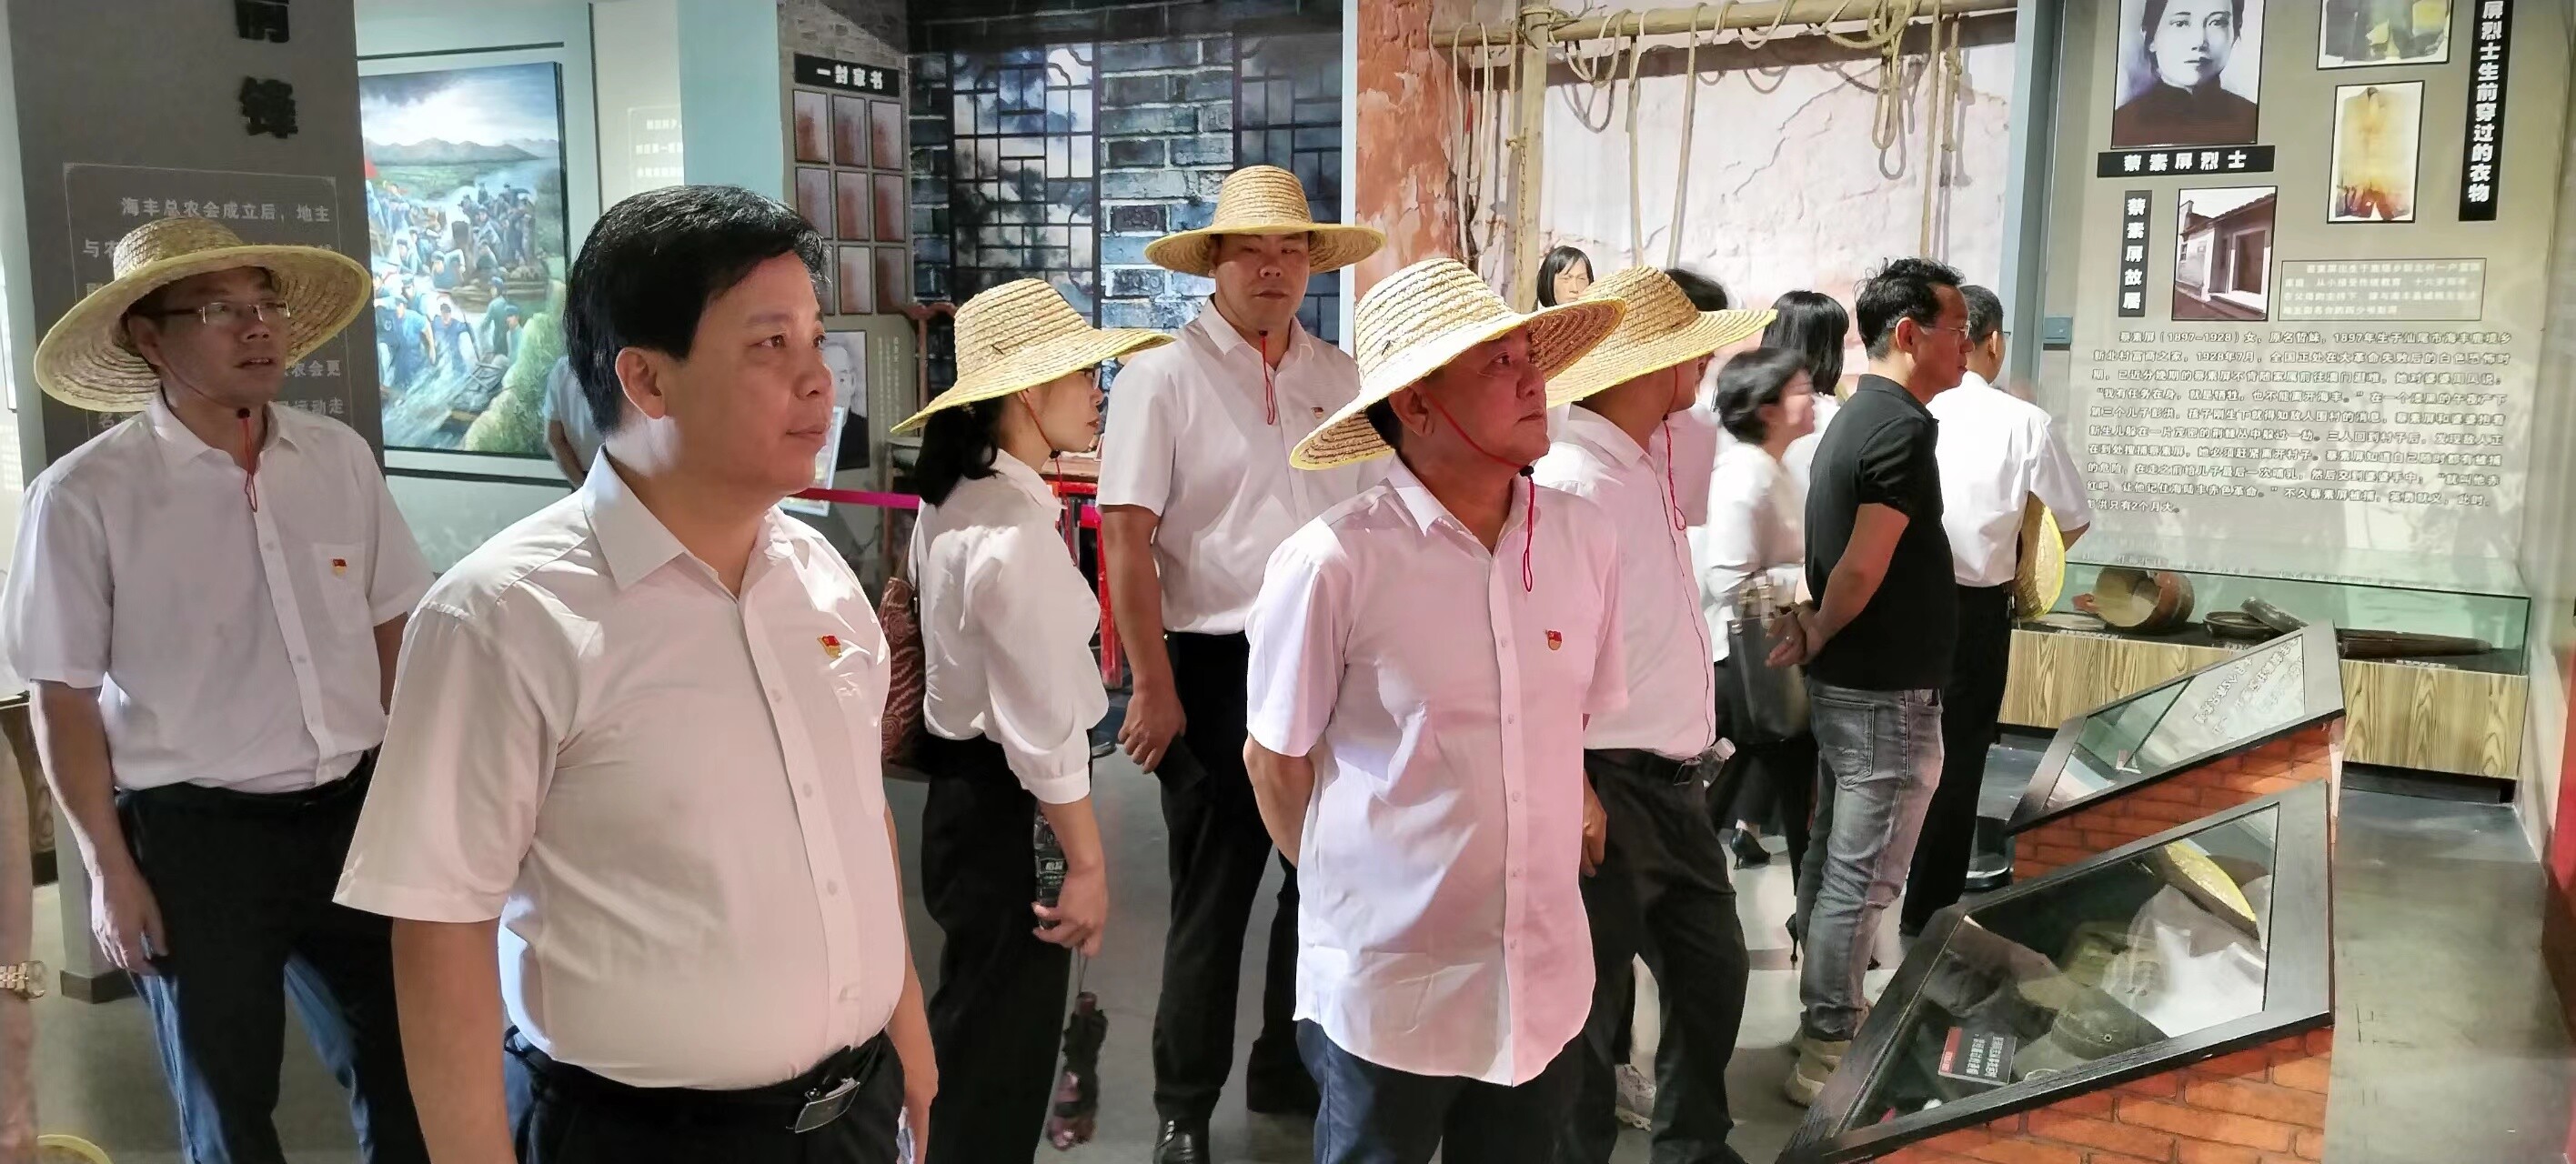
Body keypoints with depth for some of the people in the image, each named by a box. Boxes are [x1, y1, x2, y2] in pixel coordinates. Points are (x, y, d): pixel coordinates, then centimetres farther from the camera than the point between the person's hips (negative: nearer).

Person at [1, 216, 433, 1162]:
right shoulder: (86, 496, -12)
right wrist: (109, 870, -6)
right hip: (194, 835, -3)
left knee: (401, 1063, 16)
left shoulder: (341, 458, 0)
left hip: (354, 813, 3)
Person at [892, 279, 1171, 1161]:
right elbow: (1043, 726, -23)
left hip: (964, 785, 10)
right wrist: (1087, 863, -15)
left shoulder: (956, 503, 5)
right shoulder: (1016, 533, -26)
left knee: (974, 1025, 25)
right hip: (1006, 809, -10)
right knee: (1001, 1044, 8)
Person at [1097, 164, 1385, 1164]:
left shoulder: (1340, 378, 7)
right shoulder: (1163, 378, -6)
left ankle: (1291, 1070, 34)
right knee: (1212, 895, 7)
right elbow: (1126, 539, -10)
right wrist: (1153, 689, -14)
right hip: (1216, 669, -4)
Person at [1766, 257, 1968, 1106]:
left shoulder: (1856, 417, 12)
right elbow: (1864, 567, -24)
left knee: (1835, 856, 18)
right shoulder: (1904, 428, -19)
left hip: (1845, 681, 10)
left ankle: (1828, 1014, 31)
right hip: (1888, 689, -10)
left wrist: (1815, 626, 3)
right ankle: (1826, 1055, 6)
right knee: (1864, 872, -2)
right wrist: (1816, 638, -9)